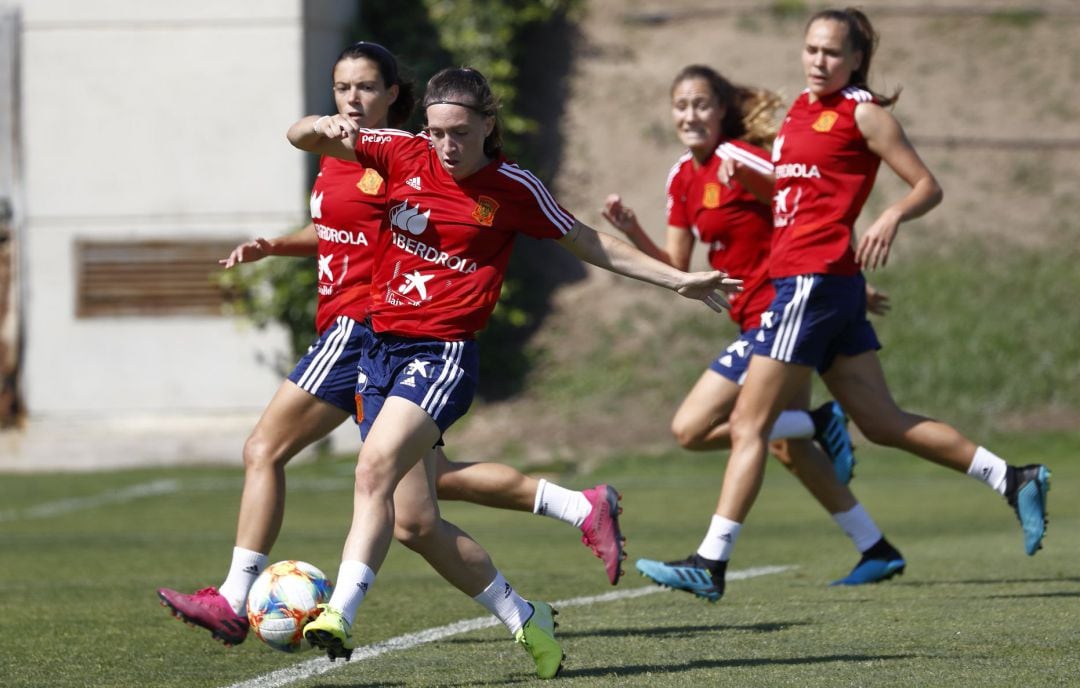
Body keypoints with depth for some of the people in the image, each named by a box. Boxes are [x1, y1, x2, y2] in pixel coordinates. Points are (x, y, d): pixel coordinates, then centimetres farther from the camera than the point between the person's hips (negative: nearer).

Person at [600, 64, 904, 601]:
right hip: (760, 318, 10)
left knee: (691, 429, -15)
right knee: (788, 446, 20)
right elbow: (676, 266, 13)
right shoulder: (683, 178, 11)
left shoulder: (739, 158, -15)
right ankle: (875, 550, 31)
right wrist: (631, 230, -2)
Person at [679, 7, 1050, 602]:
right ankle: (1012, 480, 14)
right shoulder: (800, 109, 18)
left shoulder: (863, 112, -4)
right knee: (883, 423, 10)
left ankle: (713, 561, -8)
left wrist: (893, 216, -22)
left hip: (815, 277, -9)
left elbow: (928, 187, -3)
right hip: (792, 277, 9)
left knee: (749, 424, -9)